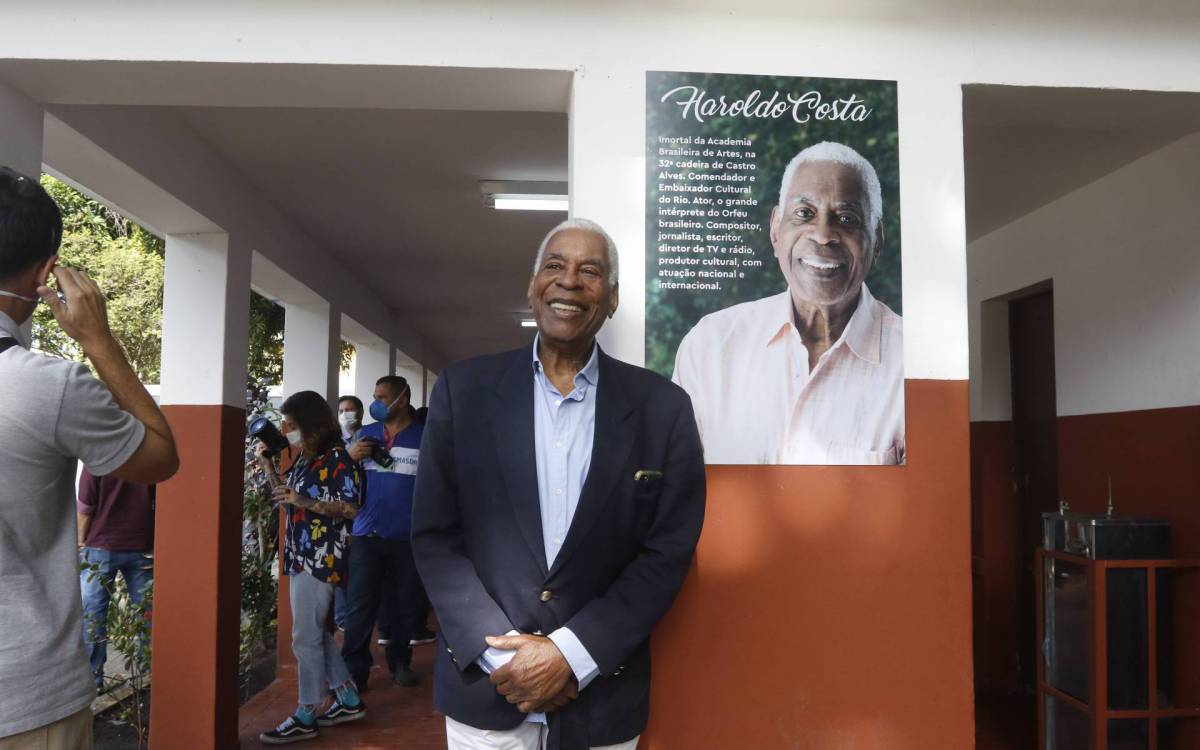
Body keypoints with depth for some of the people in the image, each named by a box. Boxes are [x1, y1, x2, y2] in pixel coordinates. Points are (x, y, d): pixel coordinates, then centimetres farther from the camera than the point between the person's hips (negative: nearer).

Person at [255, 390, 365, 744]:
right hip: (301, 557, 10)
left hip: (321, 559, -10)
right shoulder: (305, 458, 13)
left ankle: (305, 718, 7)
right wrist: (269, 467, 11)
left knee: (305, 637, -4)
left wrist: (305, 502, -23)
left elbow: (350, 508, -17)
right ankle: (349, 701, 25)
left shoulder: (336, 457, -14)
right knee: (315, 633, 15)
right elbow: (289, 498, 19)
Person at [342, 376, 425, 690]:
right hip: (367, 534, 2)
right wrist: (351, 457, -8)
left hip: (407, 537, -1)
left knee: (403, 604, 11)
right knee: (360, 605, -1)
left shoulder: (425, 437, -1)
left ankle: (399, 662, 25)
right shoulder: (366, 434, 9)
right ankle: (355, 669, 7)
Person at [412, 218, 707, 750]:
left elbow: (667, 552, -5)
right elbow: (434, 536, -2)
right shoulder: (464, 389, -2)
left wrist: (570, 654, -13)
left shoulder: (662, 407, -4)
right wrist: (500, 649, -11)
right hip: (483, 688, 0)